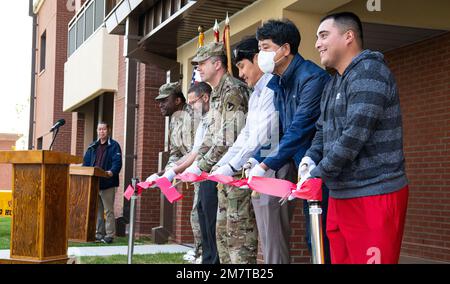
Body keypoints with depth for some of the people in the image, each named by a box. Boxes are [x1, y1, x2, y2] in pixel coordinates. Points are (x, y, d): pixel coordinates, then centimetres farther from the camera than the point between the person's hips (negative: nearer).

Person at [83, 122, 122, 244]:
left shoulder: (114, 146, -2)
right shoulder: (92, 146, 16)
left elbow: (117, 162, -13)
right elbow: (86, 163, 16)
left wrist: (112, 172, -31)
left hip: (107, 183, -6)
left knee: (108, 210, -3)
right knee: (97, 210, 12)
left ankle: (109, 235, 2)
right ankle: (99, 233, 20)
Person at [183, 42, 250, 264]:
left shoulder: (233, 91, -15)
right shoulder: (216, 94, 17)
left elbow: (229, 140, -22)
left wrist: (201, 165, -16)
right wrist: (196, 162, 13)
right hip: (209, 170, 10)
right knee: (204, 211, 16)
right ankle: (209, 258, 26)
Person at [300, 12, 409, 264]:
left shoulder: (369, 72, -13)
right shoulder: (333, 84, 18)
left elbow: (355, 134, -21)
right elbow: (323, 130, 22)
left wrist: (318, 174, -15)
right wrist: (311, 158, 1)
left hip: (374, 197, -9)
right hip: (341, 195, 9)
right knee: (341, 258, 11)